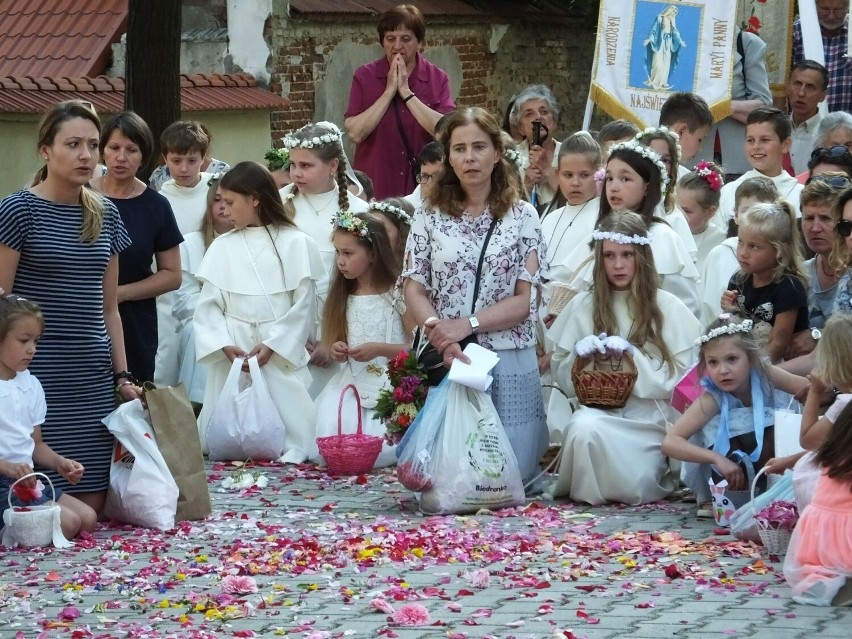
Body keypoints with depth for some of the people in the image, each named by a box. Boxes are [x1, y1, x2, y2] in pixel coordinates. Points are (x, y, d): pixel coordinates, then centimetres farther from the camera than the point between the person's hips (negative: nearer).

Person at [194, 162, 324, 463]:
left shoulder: (295, 245, -1)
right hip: (232, 355, 3)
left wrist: (272, 344, -11)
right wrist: (224, 345, -10)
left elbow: (304, 305, -3)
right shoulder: (222, 247, 7)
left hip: (281, 356, -3)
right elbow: (209, 305, 5)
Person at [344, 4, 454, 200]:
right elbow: (355, 133, -11)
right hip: (375, 187, 0)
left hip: (422, 187, 0)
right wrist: (389, 91, -12)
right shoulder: (364, 77, 0)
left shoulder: (437, 79, 2)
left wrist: (406, 92, -13)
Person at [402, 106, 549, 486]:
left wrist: (467, 324, -16)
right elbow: (413, 289, 0)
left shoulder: (522, 216, 3)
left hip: (508, 363, -1)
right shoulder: (430, 215, 6)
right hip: (444, 359, 1)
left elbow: (524, 300, -2)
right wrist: (441, 334, -19)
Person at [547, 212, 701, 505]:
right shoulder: (582, 306, 10)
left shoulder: (669, 309, 5)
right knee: (583, 427, -36)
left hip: (650, 419, -1)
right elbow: (563, 379, 12)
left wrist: (633, 356, -13)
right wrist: (579, 354, -10)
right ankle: (587, 490, -5)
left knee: (632, 490, -27)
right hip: (596, 411, 1)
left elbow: (679, 381, 0)